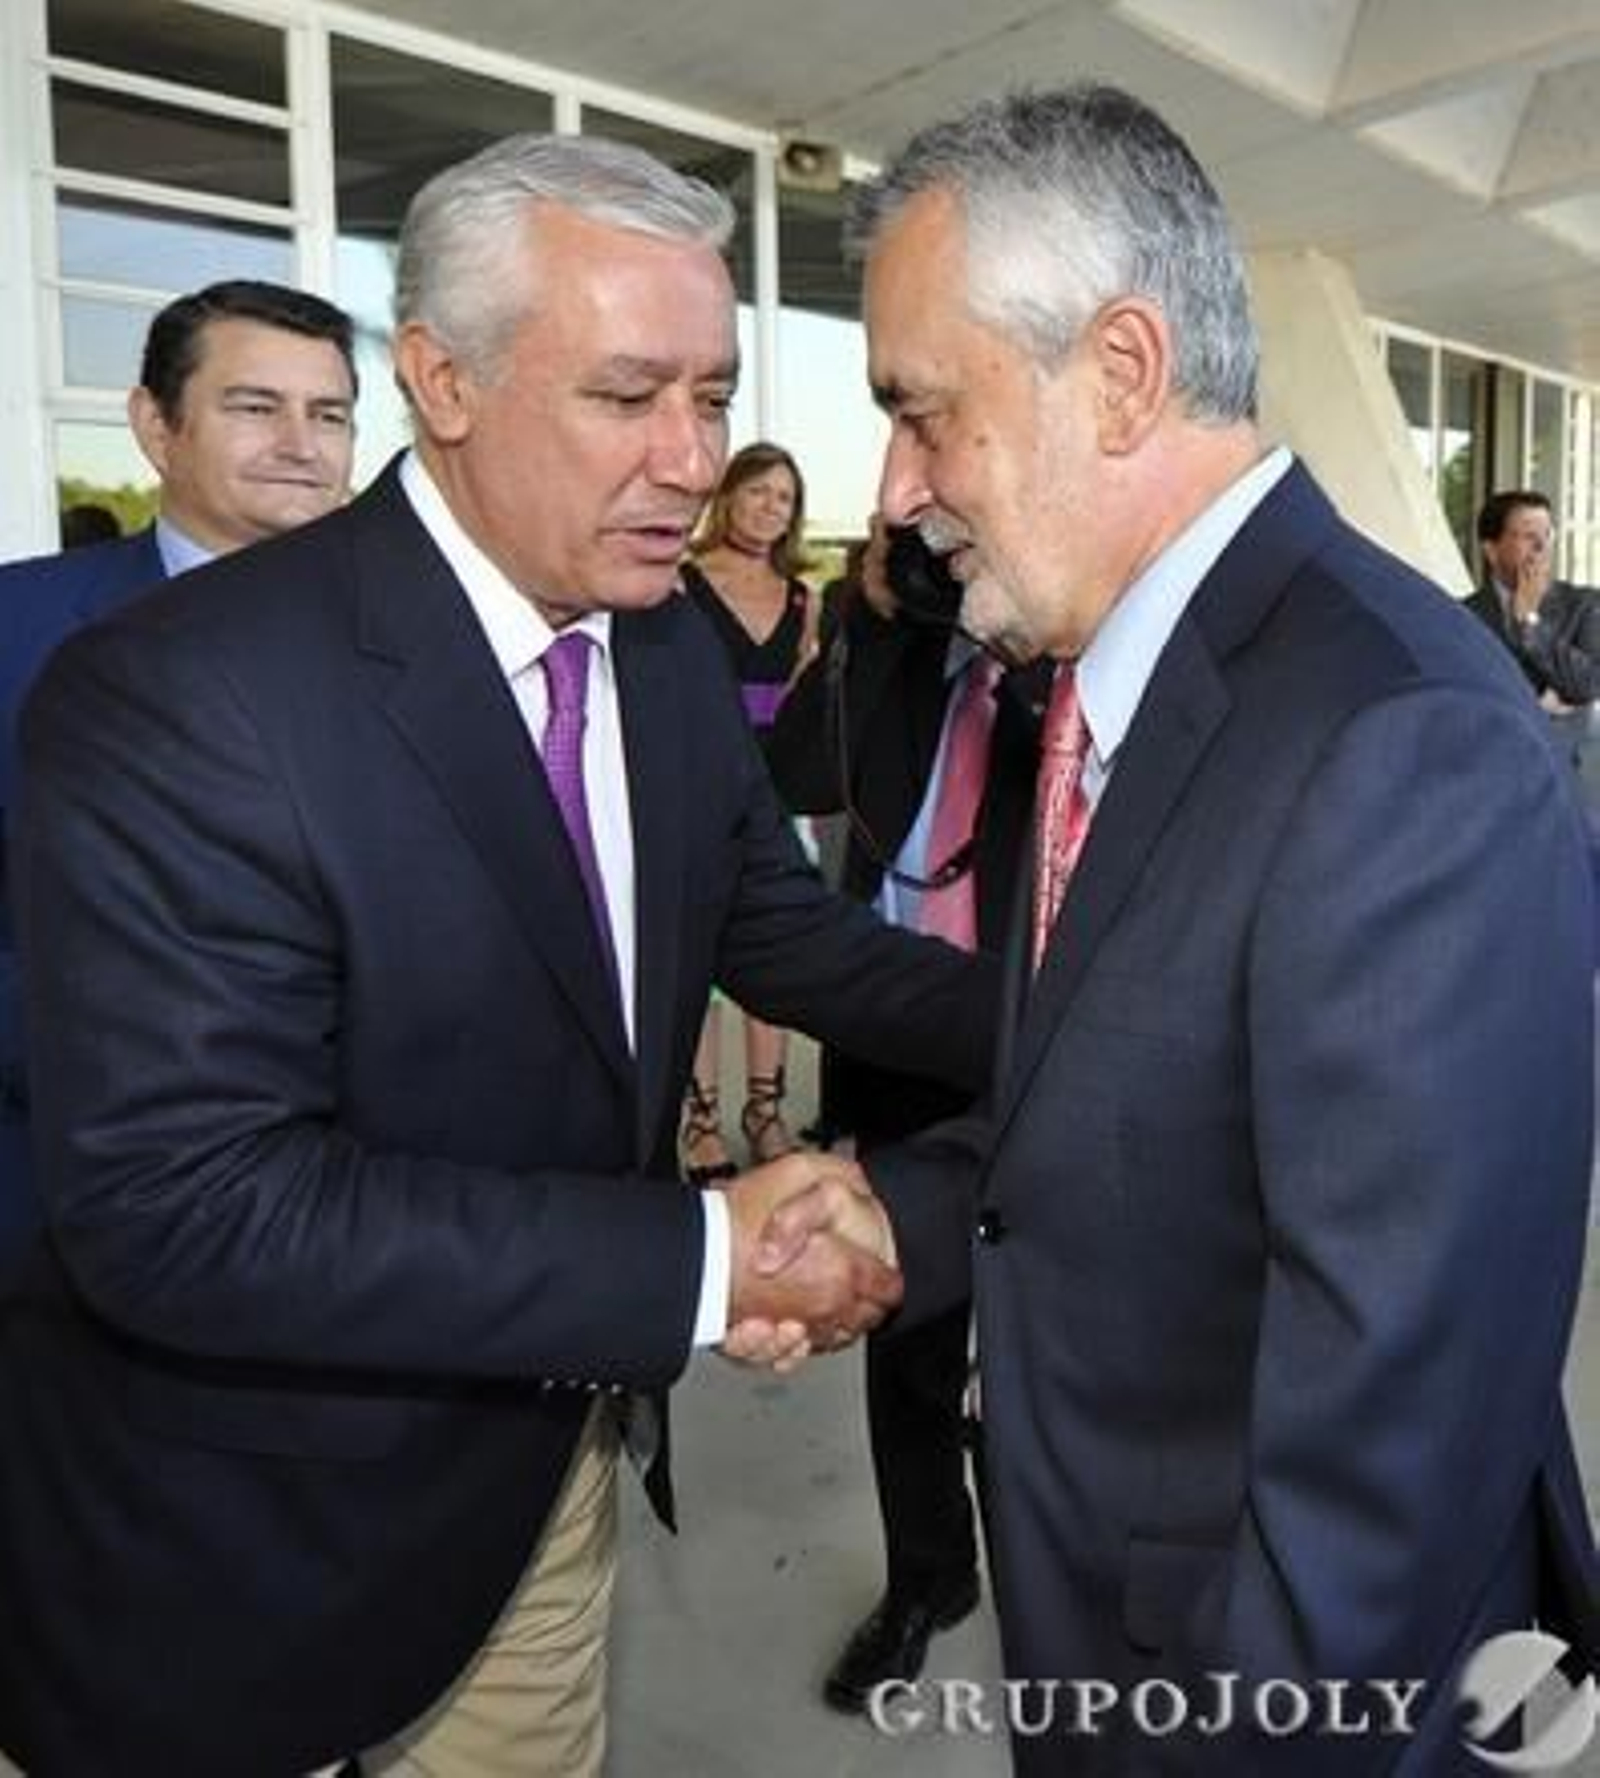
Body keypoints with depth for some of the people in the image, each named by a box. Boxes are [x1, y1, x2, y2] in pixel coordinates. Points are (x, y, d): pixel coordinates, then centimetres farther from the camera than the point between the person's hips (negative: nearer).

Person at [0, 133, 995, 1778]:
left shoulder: (672, 651, -2)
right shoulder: (179, 700, -26)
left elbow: (784, 934, 5)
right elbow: (178, 1208, -30)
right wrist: (701, 1262, -30)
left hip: (549, 1448, 7)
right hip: (252, 1535, -6)